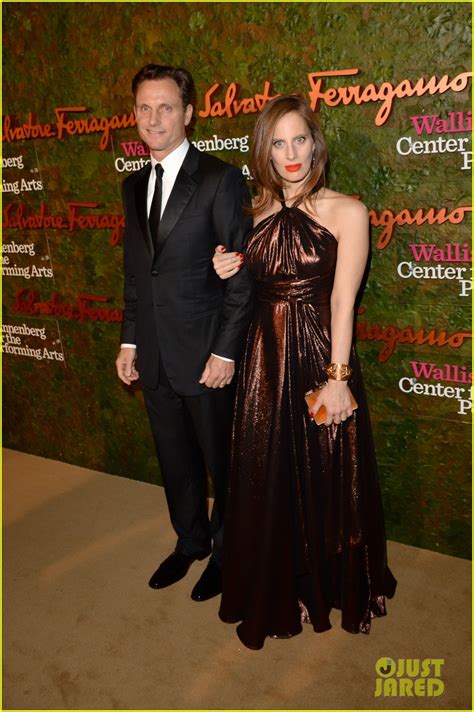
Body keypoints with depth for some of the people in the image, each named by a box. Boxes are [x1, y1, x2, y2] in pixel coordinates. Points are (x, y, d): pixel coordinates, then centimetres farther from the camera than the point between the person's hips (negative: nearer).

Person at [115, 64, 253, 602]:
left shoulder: (220, 180, -8)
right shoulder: (133, 186, 11)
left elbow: (242, 275, -11)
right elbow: (135, 271, 15)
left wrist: (226, 352, -15)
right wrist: (129, 340, 10)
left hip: (205, 355, -6)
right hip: (154, 356, 6)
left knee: (222, 462, 11)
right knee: (175, 460, 19)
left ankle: (226, 551, 34)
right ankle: (190, 542, 41)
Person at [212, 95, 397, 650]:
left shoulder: (346, 212, -6)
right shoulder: (256, 213, 8)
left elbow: (342, 301, -11)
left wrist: (337, 378, -14)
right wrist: (228, 274, -5)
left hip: (320, 355, -4)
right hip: (265, 359, 4)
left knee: (327, 478, 10)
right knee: (267, 481, 13)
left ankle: (335, 589, 37)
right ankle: (276, 596, 35)